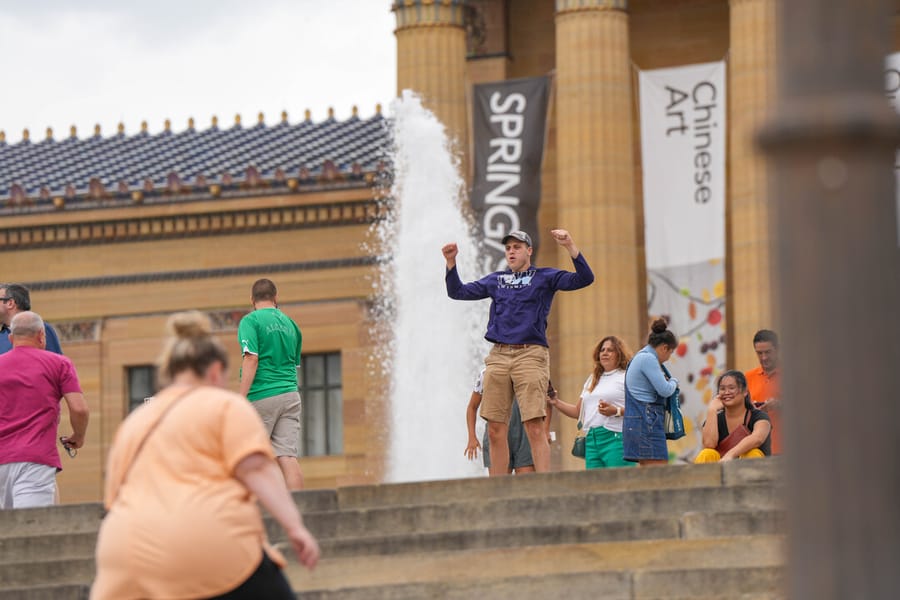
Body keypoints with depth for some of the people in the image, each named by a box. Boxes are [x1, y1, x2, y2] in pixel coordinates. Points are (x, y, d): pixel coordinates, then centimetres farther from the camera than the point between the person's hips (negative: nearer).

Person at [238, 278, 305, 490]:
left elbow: (251, 360, -15)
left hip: (262, 396, -5)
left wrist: (241, 400, -17)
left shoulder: (250, 321, -4)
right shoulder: (290, 324, 15)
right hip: (290, 395, 5)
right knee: (288, 456, -3)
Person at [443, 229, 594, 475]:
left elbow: (584, 279, -2)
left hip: (530, 354, -4)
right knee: (495, 431, 0)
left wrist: (570, 246, -14)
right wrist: (451, 263, 9)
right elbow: (458, 292, 23)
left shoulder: (545, 278, 9)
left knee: (535, 429, -14)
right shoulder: (495, 281, 21)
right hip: (498, 356, 4)